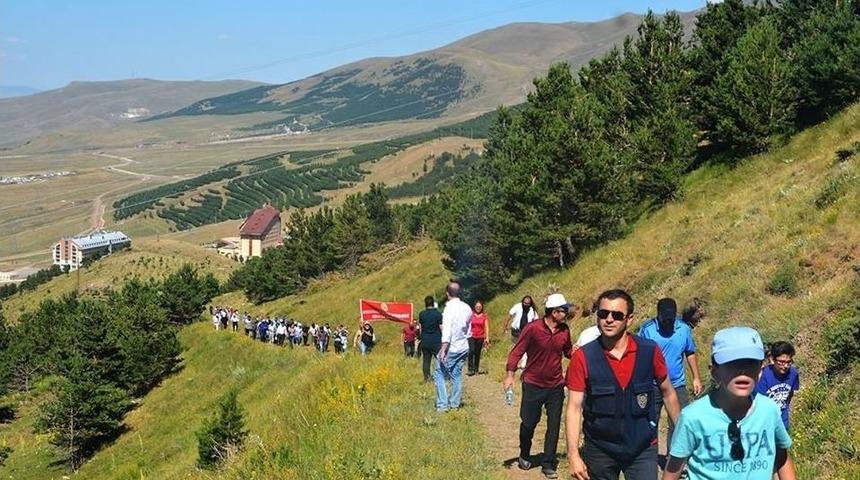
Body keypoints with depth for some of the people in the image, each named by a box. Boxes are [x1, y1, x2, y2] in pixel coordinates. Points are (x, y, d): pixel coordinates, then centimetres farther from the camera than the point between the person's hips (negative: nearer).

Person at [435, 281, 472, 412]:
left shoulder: (449, 308, -15)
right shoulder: (467, 308, 6)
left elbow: (447, 329, -22)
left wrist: (443, 350, -25)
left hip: (451, 348, -7)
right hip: (463, 347, 7)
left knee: (439, 374, 0)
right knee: (457, 375, 13)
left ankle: (442, 405, -4)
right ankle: (455, 404, 16)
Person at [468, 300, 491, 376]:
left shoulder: (484, 316, 4)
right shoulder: (471, 314, 0)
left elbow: (486, 327, 5)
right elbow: (467, 325, 7)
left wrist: (487, 338, 0)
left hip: (480, 337, 2)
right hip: (471, 336, -1)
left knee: (477, 353, 6)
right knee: (471, 351, -16)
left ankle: (476, 369, 18)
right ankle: (471, 369, -13)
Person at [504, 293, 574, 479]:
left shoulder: (564, 330, -3)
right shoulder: (533, 328, -16)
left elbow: (568, 351, 12)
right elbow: (517, 351, -13)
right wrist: (510, 374, -19)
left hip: (556, 386, 4)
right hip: (533, 385, -3)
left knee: (554, 426, 4)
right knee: (528, 423, 8)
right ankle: (524, 456, 34)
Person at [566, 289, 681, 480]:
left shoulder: (650, 351, -7)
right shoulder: (583, 357, -10)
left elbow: (668, 393, 6)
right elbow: (574, 408, -10)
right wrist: (573, 455, -16)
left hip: (643, 449, 0)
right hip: (599, 450, 0)